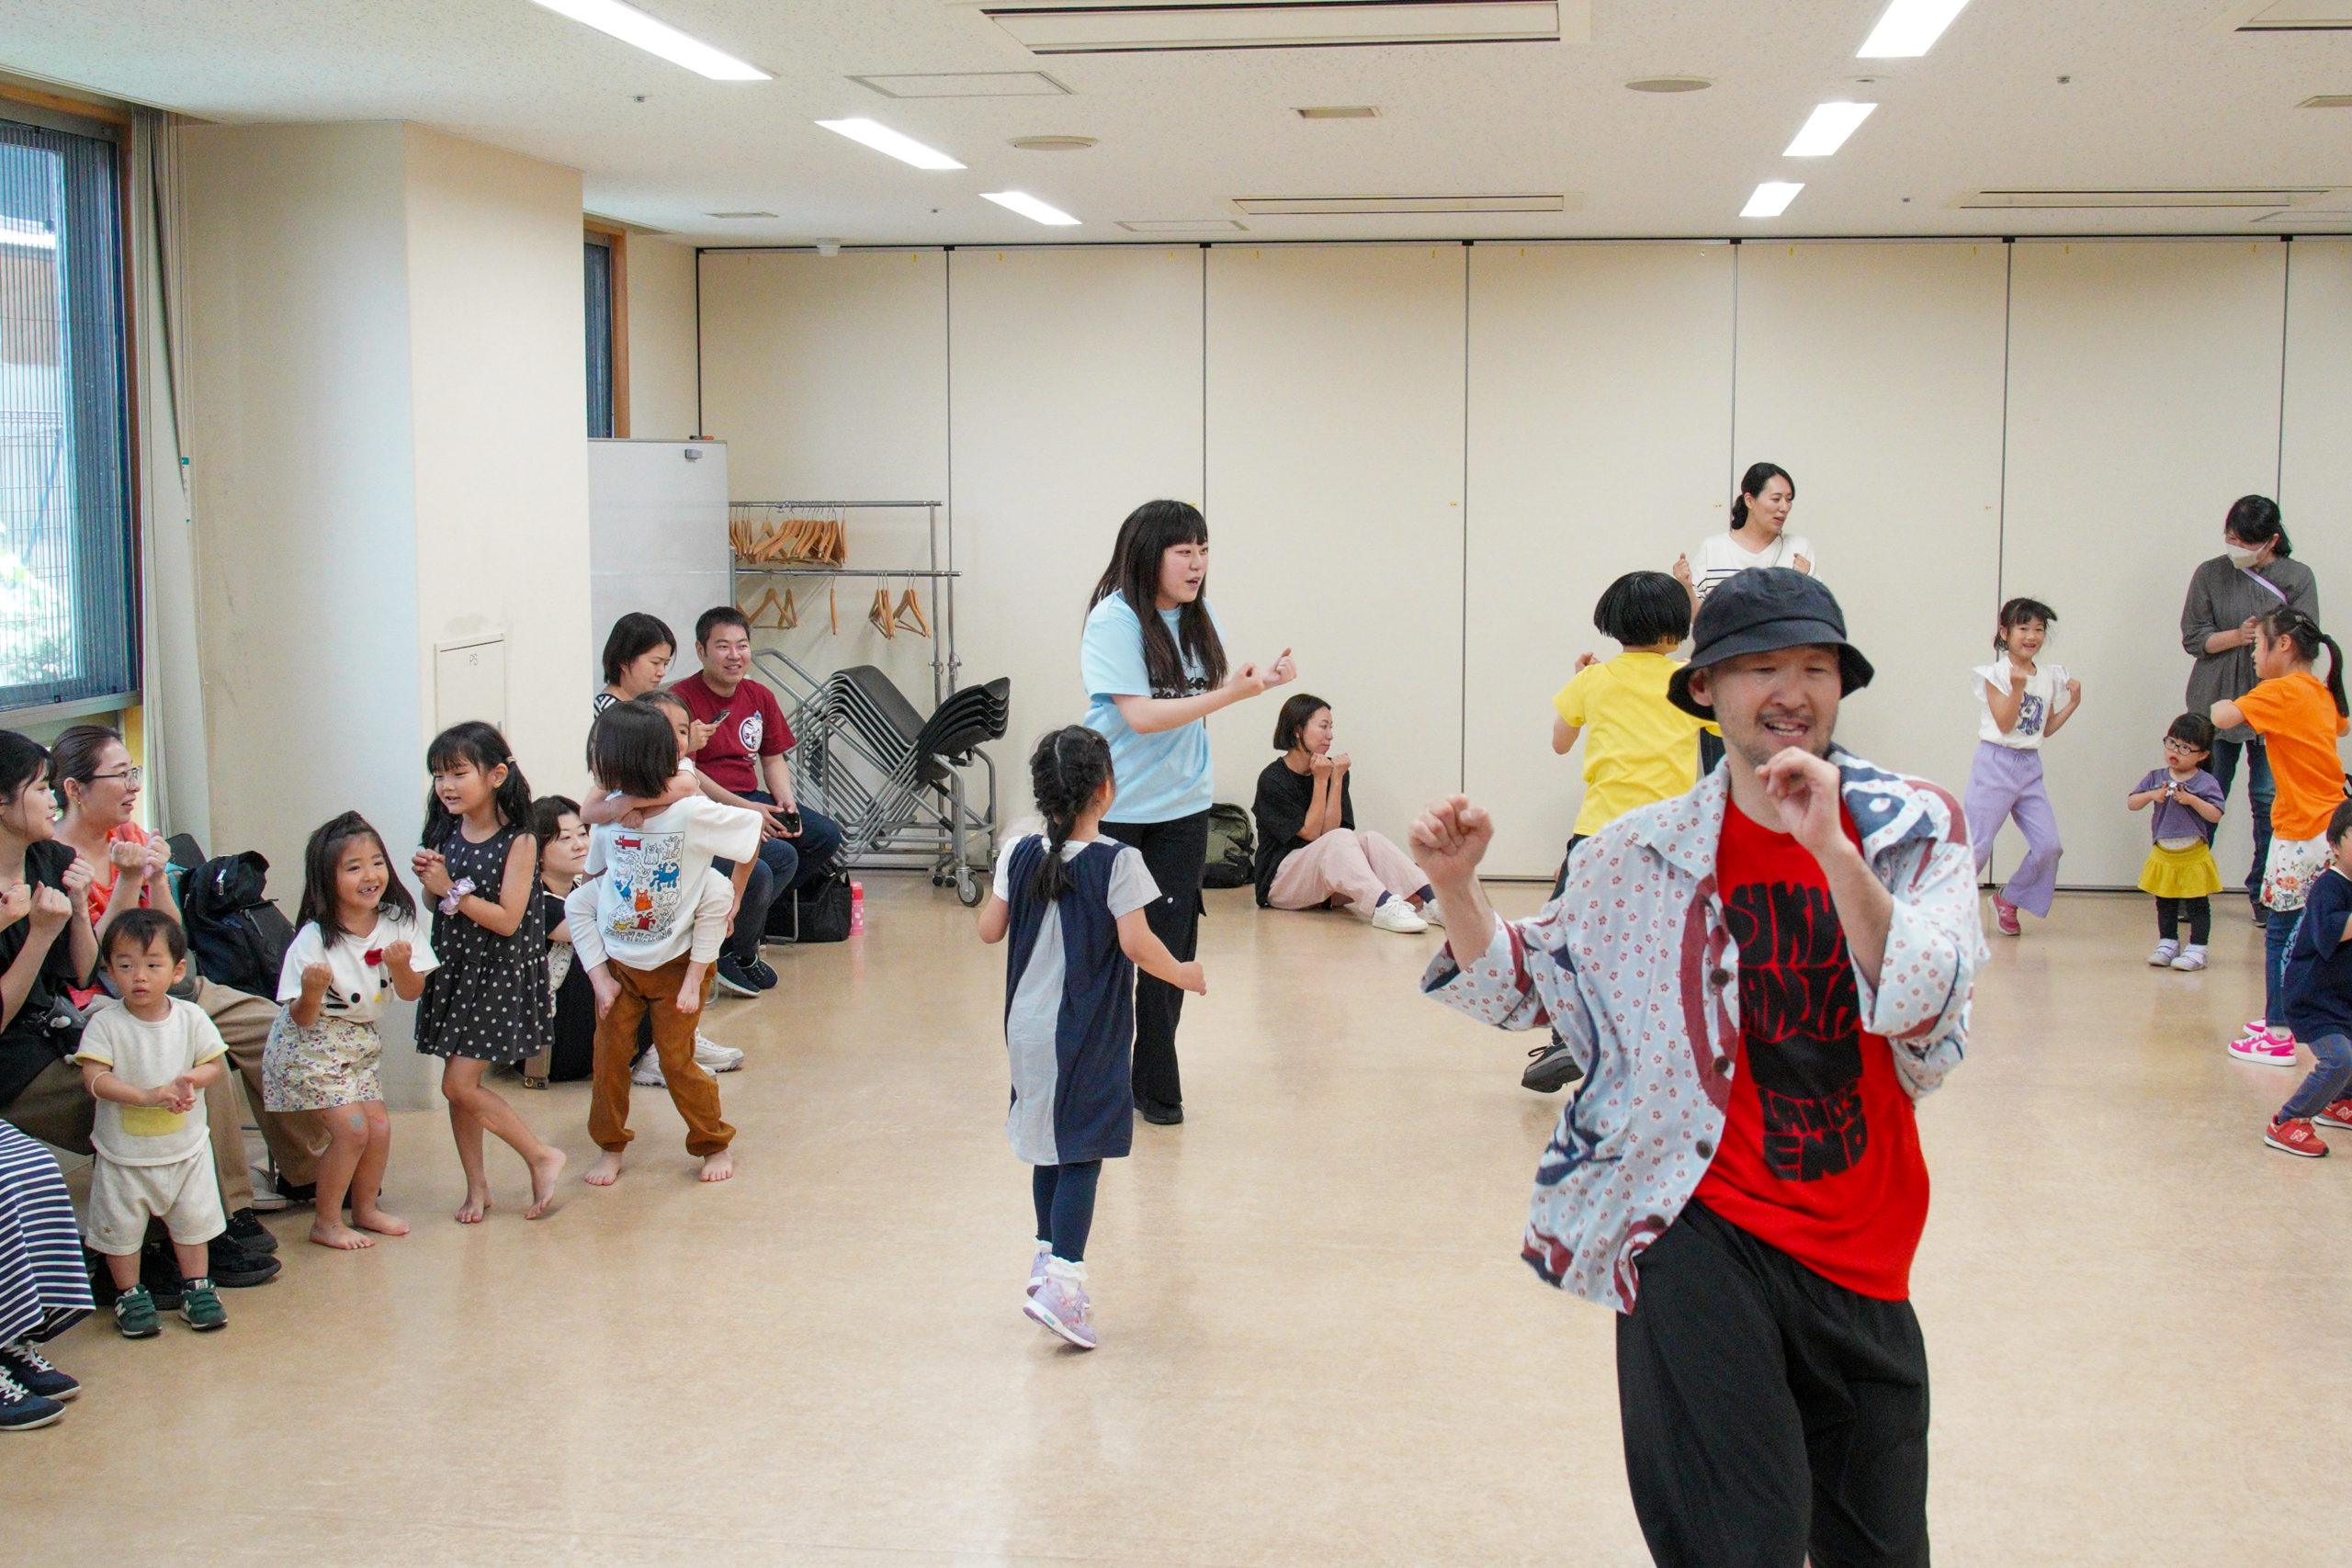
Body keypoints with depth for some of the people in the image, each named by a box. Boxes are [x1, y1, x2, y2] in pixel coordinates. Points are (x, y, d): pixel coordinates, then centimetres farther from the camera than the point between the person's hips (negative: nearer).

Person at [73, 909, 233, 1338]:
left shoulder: (190, 1017, -6)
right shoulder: (105, 1024, -14)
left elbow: (213, 1063, -1)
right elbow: (94, 1078, -21)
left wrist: (187, 1081, -23)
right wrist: (149, 1096, -32)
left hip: (185, 1146, 2)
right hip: (123, 1152, -2)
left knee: (191, 1220, 13)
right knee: (120, 1226, 9)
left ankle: (196, 1287, 31)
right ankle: (129, 1294, 27)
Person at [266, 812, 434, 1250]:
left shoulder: (397, 922, -9)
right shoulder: (314, 940, -23)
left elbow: (412, 994, -4)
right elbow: (302, 1019, -19)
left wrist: (401, 966, -24)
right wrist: (312, 992, -40)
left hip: (360, 1041, 6)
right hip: (310, 1045, -6)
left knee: (379, 1127, 5)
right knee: (351, 1128, -13)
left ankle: (365, 1209, 28)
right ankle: (325, 1223, 4)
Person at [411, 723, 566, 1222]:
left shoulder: (518, 842, -14)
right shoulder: (446, 834, 3)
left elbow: (507, 920, -19)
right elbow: (438, 909, 12)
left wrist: (451, 889, -21)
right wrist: (428, 881, -8)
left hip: (500, 973, -6)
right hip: (453, 964, 6)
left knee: (460, 1084, -9)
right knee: (459, 1085, 9)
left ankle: (543, 1157, 5)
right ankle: (476, 1184, 22)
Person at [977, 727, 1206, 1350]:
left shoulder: (1021, 854, 1)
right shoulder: (1117, 862, -14)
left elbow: (990, 929, 5)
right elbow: (1137, 945, -18)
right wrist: (1186, 976, -2)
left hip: (1029, 1025, 6)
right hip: (1089, 1032, -6)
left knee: (1050, 1143, 19)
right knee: (1083, 1153, -4)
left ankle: (1048, 1255, 31)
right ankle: (1063, 1280, -13)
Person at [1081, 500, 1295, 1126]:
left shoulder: (1198, 617, 4)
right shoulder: (1114, 620, -16)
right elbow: (1141, 716, -22)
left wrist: (1262, 678, -5)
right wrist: (1231, 693, -25)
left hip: (1181, 807, 5)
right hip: (1113, 808, -5)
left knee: (1169, 950, 5)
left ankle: (1155, 1087, 17)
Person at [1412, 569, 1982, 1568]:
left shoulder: (1917, 831, -2)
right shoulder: (1645, 856, -2)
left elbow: (1926, 1012, -17)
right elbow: (1522, 988, 10)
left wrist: (1830, 848, -29)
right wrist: (1456, 887, -9)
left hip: (1860, 1257, 3)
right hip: (1704, 1237, -2)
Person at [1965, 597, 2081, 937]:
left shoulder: (2049, 678, 11)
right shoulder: (1996, 674, -6)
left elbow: (2047, 728, 16)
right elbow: (2004, 724, -14)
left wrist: (2073, 702, 7)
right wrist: (2017, 688, -25)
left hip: (2030, 768, 6)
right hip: (1996, 764, -6)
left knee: (2048, 845, -3)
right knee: (1977, 846, -8)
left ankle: (2008, 900, 16)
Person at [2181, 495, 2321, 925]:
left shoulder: (2298, 578, 2)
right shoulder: (2210, 574, 4)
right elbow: (2193, 637, -1)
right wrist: (2238, 636, -16)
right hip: (2216, 703, 0)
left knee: (2270, 801, 1)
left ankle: (2265, 895, 10)